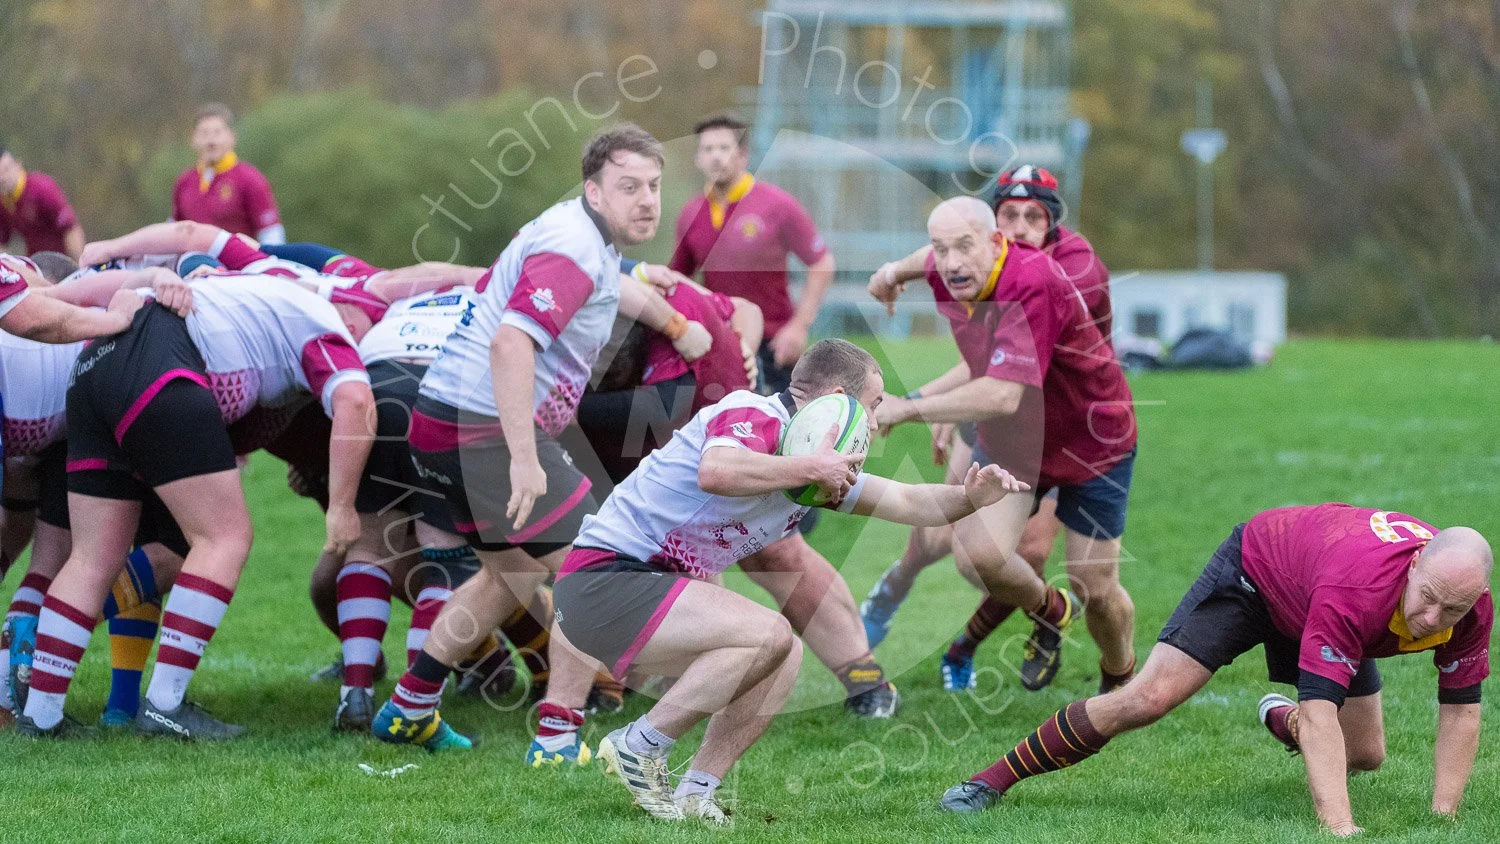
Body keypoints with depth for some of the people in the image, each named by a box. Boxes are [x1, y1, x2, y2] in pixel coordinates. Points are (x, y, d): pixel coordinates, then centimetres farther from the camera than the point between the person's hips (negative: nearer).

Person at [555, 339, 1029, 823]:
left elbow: (906, 502, 21)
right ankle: (639, 747, -11)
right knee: (768, 634, -21)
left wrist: (969, 497, 1)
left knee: (785, 656, 10)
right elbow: (716, 471, -38)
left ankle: (694, 795, 4)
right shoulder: (754, 416, -15)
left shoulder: (814, 463, 14)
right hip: (602, 579, -10)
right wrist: (811, 468, -26)